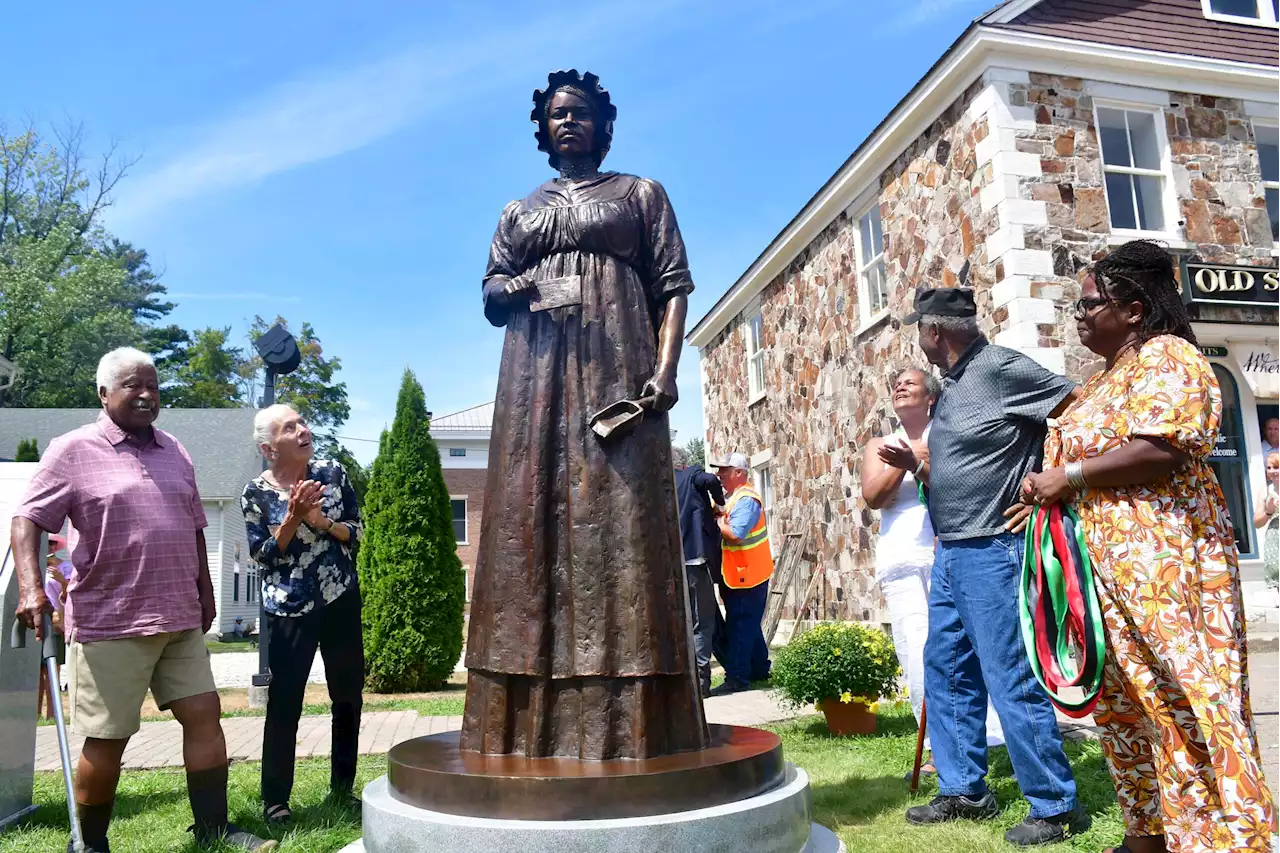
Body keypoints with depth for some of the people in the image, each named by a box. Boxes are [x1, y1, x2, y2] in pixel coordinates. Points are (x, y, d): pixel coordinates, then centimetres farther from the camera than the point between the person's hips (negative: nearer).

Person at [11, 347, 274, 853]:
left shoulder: (174, 452, 12)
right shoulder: (74, 451, -4)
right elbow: (27, 520, -8)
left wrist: (205, 593, 19)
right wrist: (30, 588, -23)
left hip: (180, 619, 6)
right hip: (110, 623, -5)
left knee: (204, 714, 5)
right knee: (107, 737, 4)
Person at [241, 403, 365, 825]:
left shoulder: (332, 473, -1)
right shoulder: (256, 494, -7)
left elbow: (356, 531, 2)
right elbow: (262, 556, -8)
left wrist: (321, 521, -17)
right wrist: (293, 517, -21)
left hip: (341, 600, 3)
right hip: (289, 610, -3)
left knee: (349, 696, 11)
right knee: (284, 703, 0)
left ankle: (341, 787, 27)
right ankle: (275, 799, 16)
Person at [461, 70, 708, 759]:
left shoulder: (640, 194, 16)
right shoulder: (519, 212, 24)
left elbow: (673, 287, 5)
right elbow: (491, 298, 17)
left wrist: (666, 369, -11)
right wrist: (515, 287, -7)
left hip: (615, 370, -3)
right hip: (536, 378, 3)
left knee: (620, 523, -10)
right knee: (532, 523, -5)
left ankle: (628, 728, -7)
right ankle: (532, 728, 0)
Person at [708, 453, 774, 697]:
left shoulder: (746, 499, -18)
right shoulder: (732, 497, 13)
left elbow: (735, 535, -28)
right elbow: (725, 523, 15)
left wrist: (717, 521, -13)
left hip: (747, 576, -10)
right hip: (738, 575, 10)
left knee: (739, 627, -6)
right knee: (748, 625, 18)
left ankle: (737, 679, -2)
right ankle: (759, 669, 29)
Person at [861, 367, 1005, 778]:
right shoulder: (879, 446, 18)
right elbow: (873, 497, 2)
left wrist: (914, 462, -15)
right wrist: (911, 459, -3)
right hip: (900, 562, 3)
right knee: (917, 656, -1)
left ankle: (1003, 737, -3)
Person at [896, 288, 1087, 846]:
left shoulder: (1000, 368, -12)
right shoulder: (951, 386, 15)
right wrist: (914, 464, 7)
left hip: (991, 552, -10)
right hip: (950, 553, 10)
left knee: (1011, 680, -3)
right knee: (946, 673, 14)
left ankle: (1055, 805, 11)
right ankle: (964, 791, 26)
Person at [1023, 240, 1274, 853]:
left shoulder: (1164, 357, -8)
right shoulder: (1107, 377, 21)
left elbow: (1162, 449, -23)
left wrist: (1069, 476, -17)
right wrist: (1046, 491, 8)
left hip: (1161, 563, -10)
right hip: (1109, 565, 10)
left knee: (1184, 696, -7)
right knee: (1124, 699, 14)